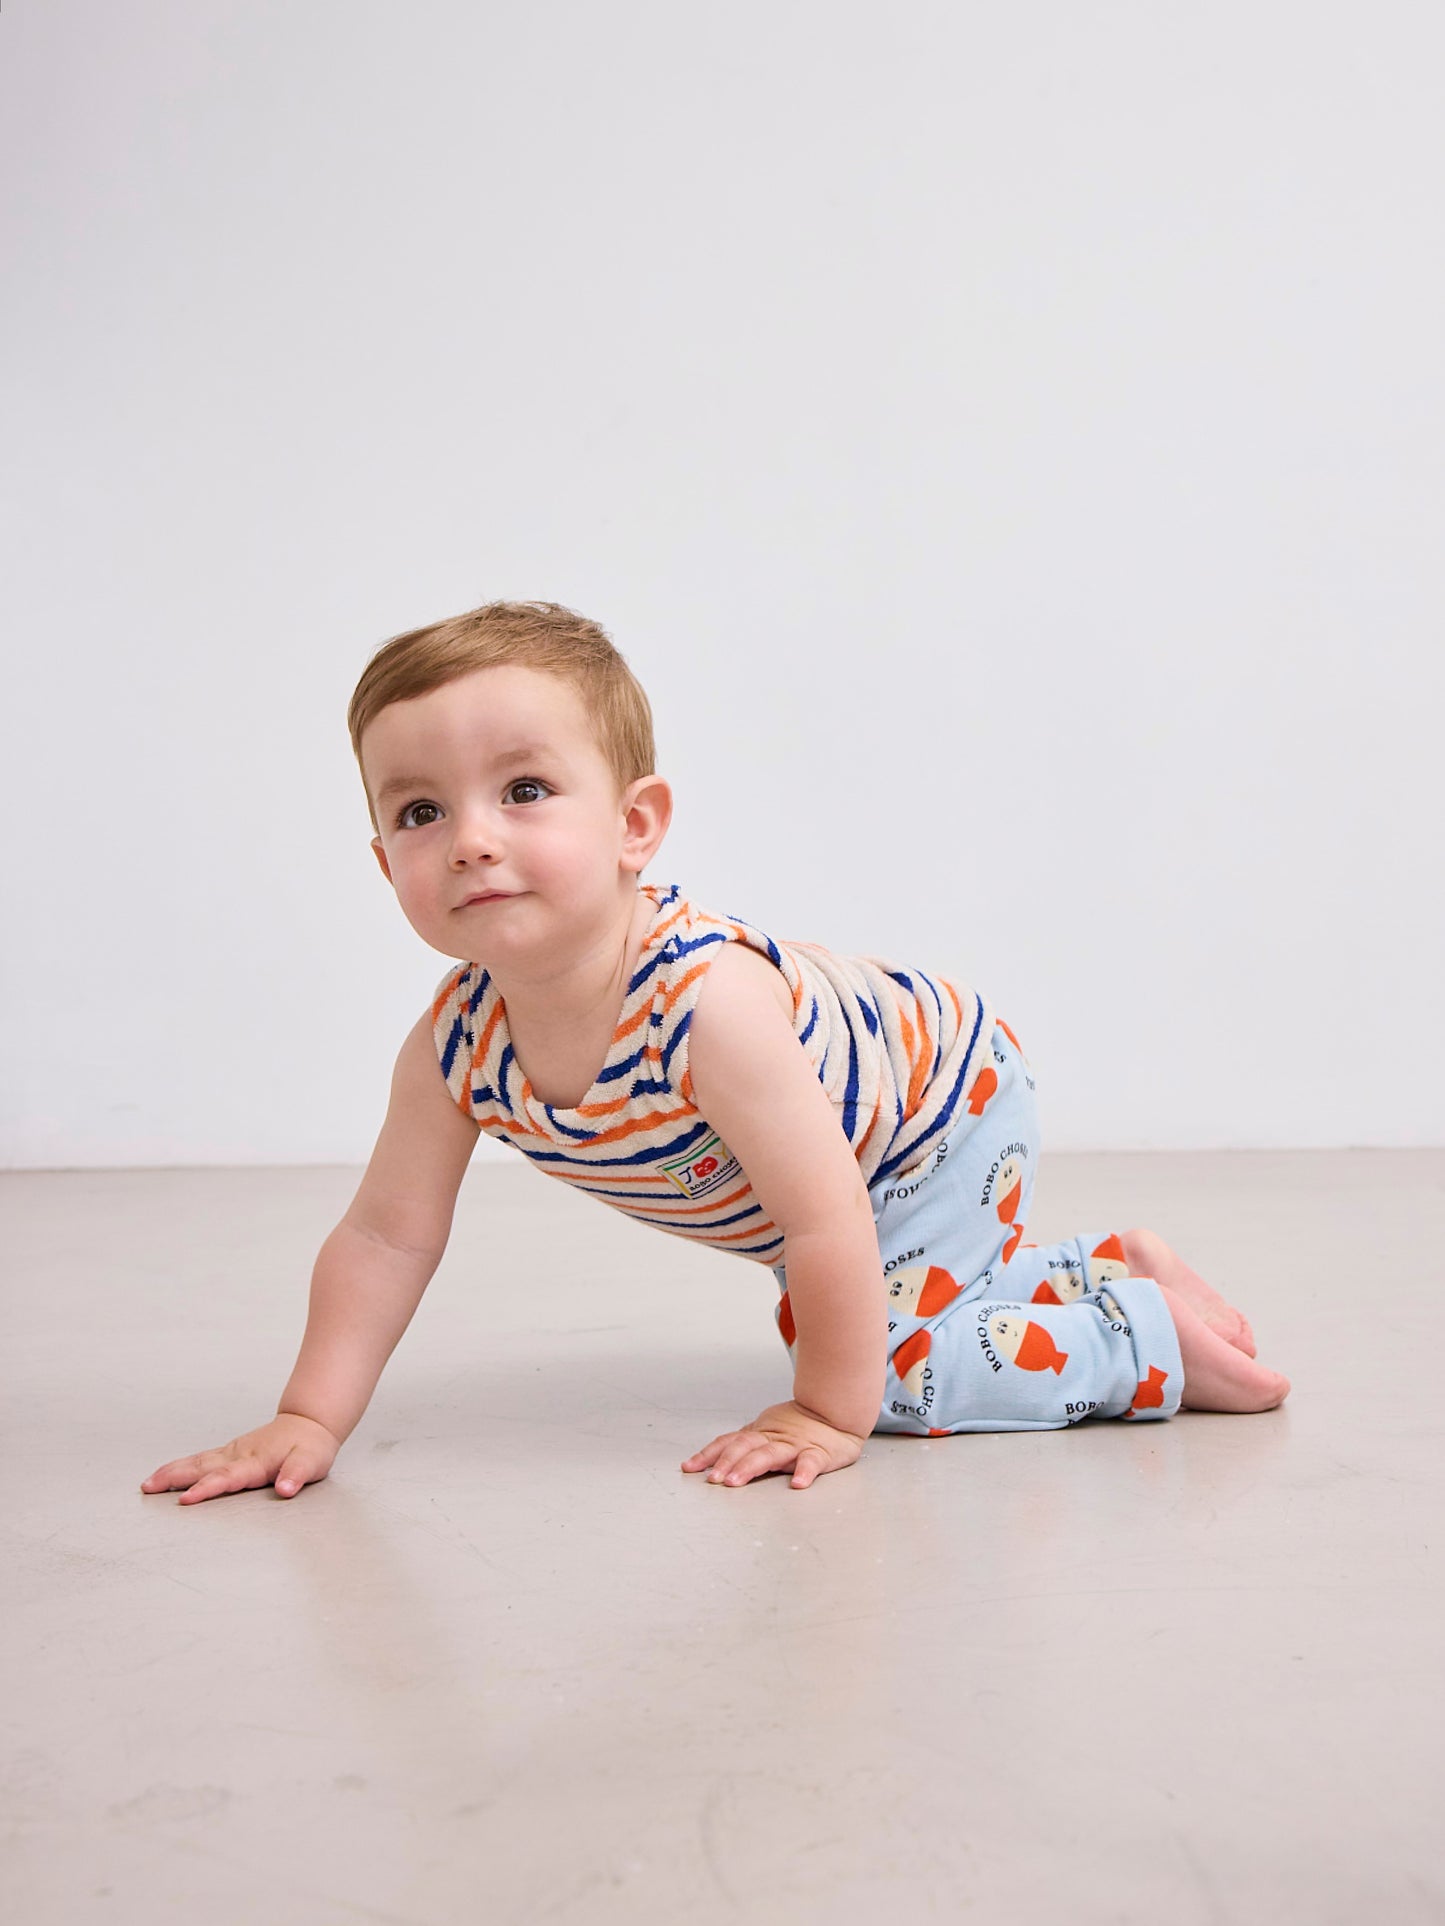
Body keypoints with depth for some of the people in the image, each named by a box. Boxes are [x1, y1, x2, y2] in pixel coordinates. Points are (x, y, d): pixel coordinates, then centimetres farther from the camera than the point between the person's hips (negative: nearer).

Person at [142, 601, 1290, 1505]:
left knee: (902, 1369, -20)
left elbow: (825, 1219, -38)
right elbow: (386, 1239, -13)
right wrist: (309, 1421, -17)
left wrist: (831, 1413, -29)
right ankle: (1101, 1266, 41)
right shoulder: (454, 1046, -23)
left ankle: (1152, 1333, 2)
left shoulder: (709, 1002, -44)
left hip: (947, 1097, -7)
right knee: (830, 1323, 26)